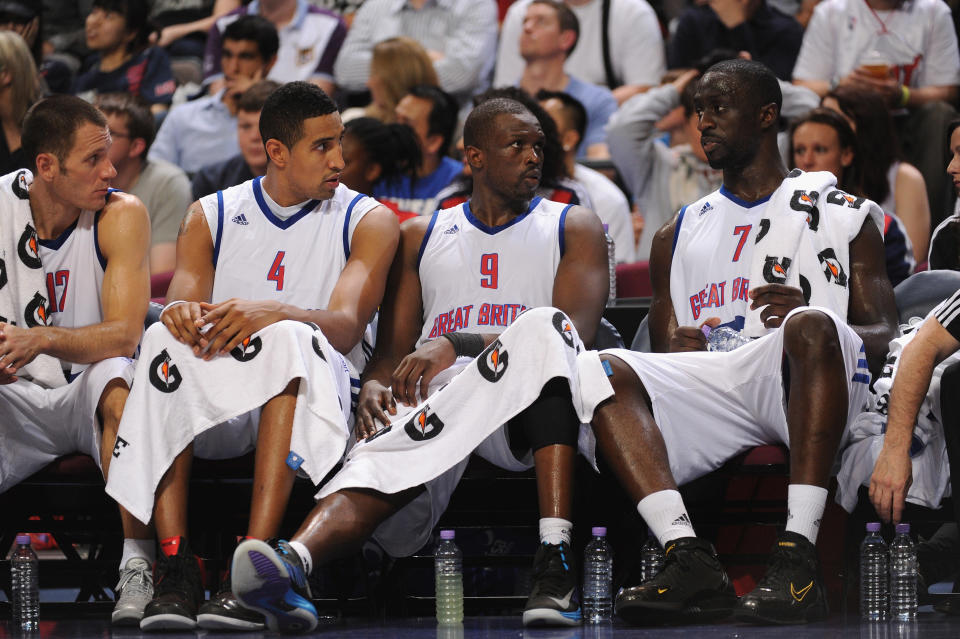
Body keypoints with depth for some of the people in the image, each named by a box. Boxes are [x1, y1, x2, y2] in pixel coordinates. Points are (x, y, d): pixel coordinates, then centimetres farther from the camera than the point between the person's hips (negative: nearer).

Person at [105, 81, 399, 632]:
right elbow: (186, 302, 0)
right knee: (164, 340, -29)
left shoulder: (368, 221, 6)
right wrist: (182, 315, -27)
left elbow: (346, 328, -11)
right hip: (215, 407, 2)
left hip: (308, 392, -2)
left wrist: (275, 312, -32)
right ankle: (174, 563, -37)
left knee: (290, 339, -36)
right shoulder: (211, 216, 14)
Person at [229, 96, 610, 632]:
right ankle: (294, 559, -68)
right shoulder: (420, 238, 25)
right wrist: (375, 387, -9)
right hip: (435, 406, 1)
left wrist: (457, 345, -17)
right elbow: (393, 351, 19)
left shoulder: (574, 228, 16)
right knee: (379, 458, -35)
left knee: (544, 327, -36)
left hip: (533, 413, -1)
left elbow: (575, 332, -3)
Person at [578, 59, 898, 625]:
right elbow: (663, 353, 22)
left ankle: (798, 557, -45)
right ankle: (692, 561, -37)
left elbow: (885, 337, 9)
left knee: (813, 325, -38)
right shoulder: (680, 234, 29)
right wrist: (679, 349, -5)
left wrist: (804, 313, -13)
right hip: (710, 380, 4)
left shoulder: (845, 216, 19)